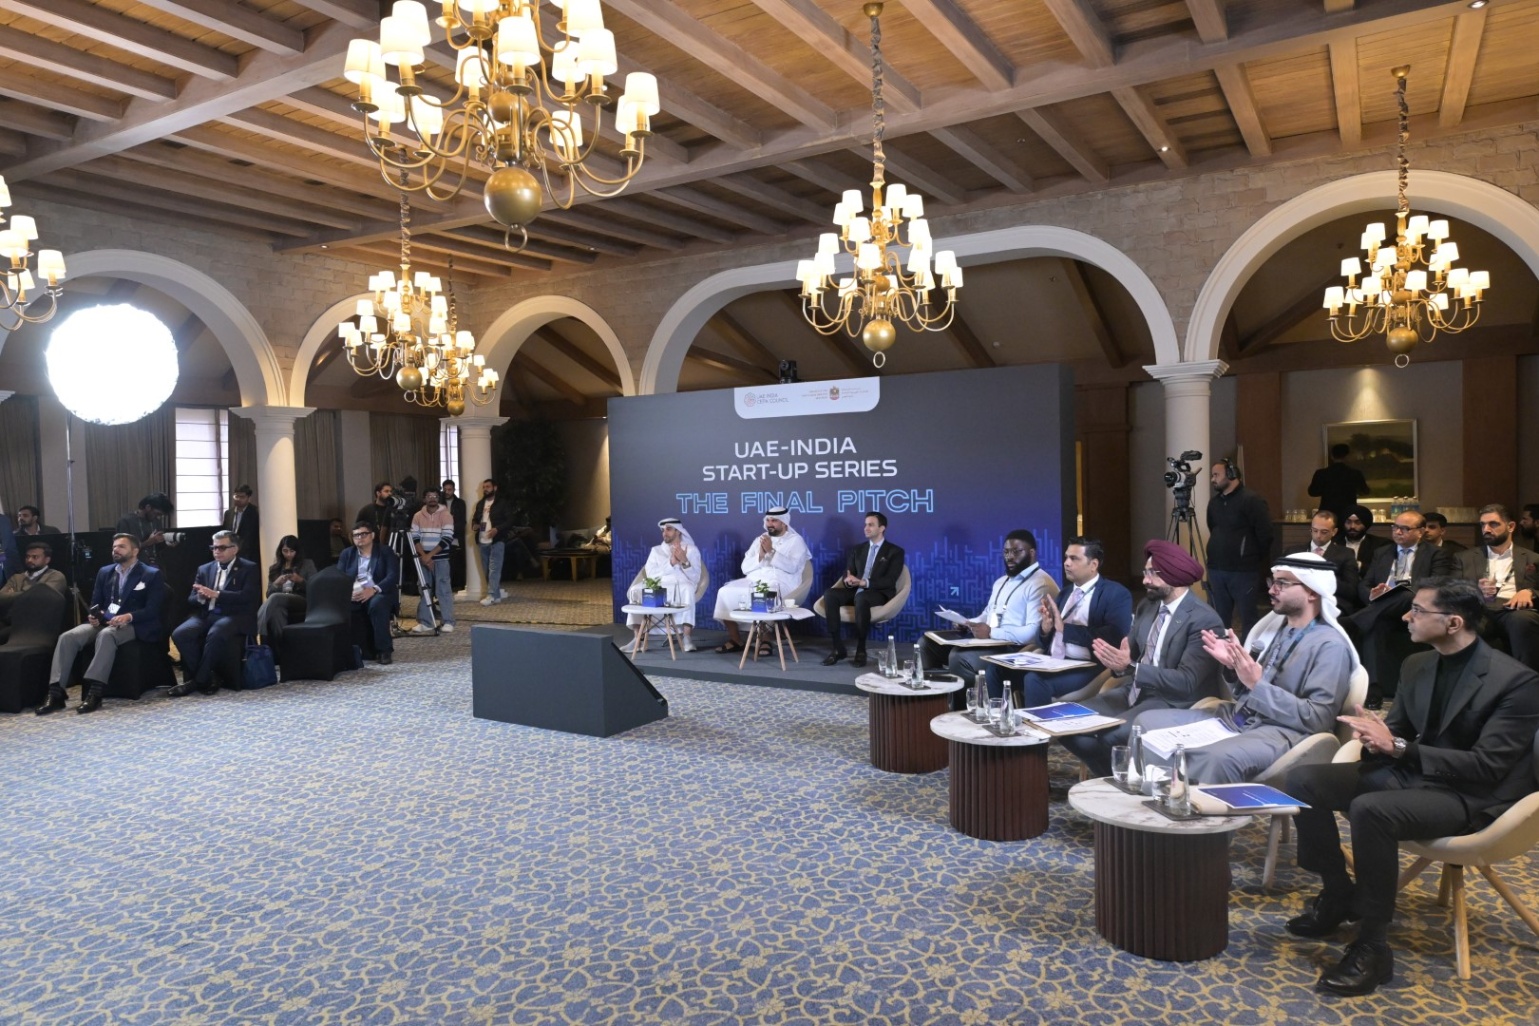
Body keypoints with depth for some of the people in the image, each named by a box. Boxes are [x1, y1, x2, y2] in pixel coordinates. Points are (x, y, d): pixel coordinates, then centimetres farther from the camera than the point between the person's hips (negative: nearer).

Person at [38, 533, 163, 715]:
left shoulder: (151, 574, 2)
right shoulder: (105, 572, 20)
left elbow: (152, 610, -7)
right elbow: (95, 603, 17)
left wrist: (129, 616, -25)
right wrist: (93, 616, -7)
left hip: (132, 625, -6)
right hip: (102, 622, 6)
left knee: (106, 635, -38)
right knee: (68, 637, -23)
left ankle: (94, 693, -43)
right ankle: (55, 693, -28)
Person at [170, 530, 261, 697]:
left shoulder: (249, 569, 4)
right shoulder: (204, 569, 20)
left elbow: (246, 596, -11)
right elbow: (191, 600, 14)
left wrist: (216, 594, -20)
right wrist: (201, 597, -11)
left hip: (234, 616, -5)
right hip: (206, 615, 5)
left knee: (215, 634, -37)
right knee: (180, 633, -25)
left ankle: (199, 680, -21)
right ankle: (209, 678, -15)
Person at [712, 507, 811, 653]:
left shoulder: (796, 541, 4)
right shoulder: (760, 539, 20)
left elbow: (791, 567, -13)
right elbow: (745, 568, 10)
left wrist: (771, 551, -16)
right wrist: (760, 555, -7)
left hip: (780, 583, -5)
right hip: (754, 581, 6)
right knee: (725, 592, -17)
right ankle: (735, 640, -7)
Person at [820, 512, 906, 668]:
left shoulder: (895, 552, 2)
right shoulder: (858, 549, 18)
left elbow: (890, 581, -10)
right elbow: (847, 573, 12)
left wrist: (865, 583, -25)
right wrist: (848, 580, -15)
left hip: (880, 594, -5)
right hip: (857, 591, 5)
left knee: (861, 597, -40)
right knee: (830, 594, -25)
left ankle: (861, 650, -31)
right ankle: (838, 648, -24)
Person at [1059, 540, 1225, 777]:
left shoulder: (1204, 620, -16)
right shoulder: (1147, 606, 9)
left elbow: (1186, 682, -22)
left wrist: (1130, 667, -30)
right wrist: (1117, 663, -14)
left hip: (1173, 703, -8)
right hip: (1135, 691, 8)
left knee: (1109, 736, -31)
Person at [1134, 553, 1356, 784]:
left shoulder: (1330, 647, -8)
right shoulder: (1272, 625, 13)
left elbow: (1317, 717, -16)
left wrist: (1258, 685, -20)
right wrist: (1232, 666, -4)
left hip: (1279, 731, -8)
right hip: (1234, 717, 8)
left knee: (1217, 757, -39)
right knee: (1148, 722, -4)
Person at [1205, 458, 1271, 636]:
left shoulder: (1251, 500, -11)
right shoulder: (1214, 502, 11)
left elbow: (1265, 534, -11)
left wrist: (1255, 560, -2)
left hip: (1243, 571, -6)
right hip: (1216, 570, 7)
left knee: (1248, 617, 0)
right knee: (1220, 618, 11)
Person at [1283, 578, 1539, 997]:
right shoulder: (1418, 665, 6)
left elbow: (1486, 766, -21)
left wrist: (1398, 747, -26)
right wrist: (1377, 733, -11)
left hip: (1468, 795, -7)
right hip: (1409, 772, 8)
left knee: (1370, 809, -36)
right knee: (1303, 780, -11)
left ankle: (1373, 947, -22)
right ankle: (1338, 893, 7)